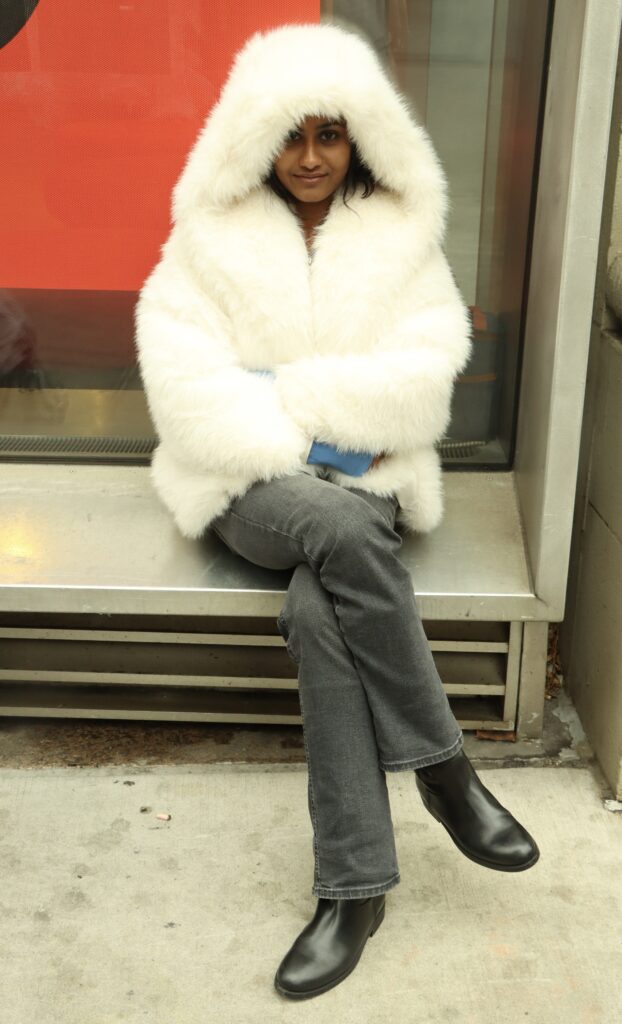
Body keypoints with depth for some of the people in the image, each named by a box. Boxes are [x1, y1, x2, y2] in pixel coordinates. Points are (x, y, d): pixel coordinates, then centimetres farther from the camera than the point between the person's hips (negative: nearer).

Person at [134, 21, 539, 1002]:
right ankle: (444, 770, -22)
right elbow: (186, 384, -7)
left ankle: (353, 885, -20)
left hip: (363, 484, 1)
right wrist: (298, 453, -18)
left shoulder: (402, 237, 9)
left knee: (318, 609, -31)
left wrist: (283, 390, -12)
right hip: (254, 487, 0)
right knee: (342, 532, -35)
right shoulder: (212, 239, 6)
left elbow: (423, 372, -6)